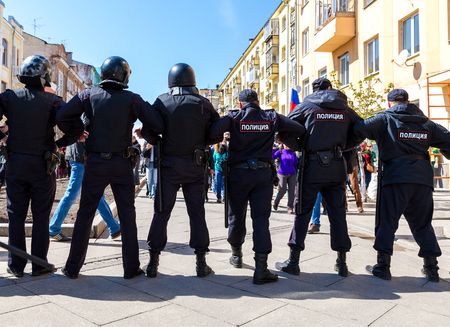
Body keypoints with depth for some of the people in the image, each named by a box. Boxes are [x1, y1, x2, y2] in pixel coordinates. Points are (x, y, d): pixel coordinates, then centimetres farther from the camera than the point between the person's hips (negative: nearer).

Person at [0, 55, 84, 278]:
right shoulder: (52, 101, -6)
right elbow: (76, 127, -15)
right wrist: (60, 144, -2)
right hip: (42, 166, -2)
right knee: (40, 216, 7)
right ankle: (39, 264, 14)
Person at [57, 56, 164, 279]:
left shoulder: (89, 95, -1)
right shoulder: (132, 99, -5)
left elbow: (61, 117, -8)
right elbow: (158, 124, -11)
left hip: (95, 162, 1)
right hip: (122, 164, -1)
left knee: (85, 213, 10)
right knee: (127, 215, 7)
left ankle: (73, 267, 18)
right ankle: (131, 268, 13)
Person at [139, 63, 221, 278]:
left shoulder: (162, 102, -2)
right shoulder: (203, 104, -1)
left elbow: (148, 133, -6)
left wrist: (160, 144, 11)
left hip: (168, 165, 0)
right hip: (195, 166, 1)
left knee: (161, 212, 7)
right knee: (197, 212, 7)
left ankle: (153, 262, 13)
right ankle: (201, 262, 13)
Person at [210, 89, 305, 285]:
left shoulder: (234, 117, 0)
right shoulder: (272, 118, 6)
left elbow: (213, 131, -17)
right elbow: (300, 130, 6)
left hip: (238, 173, 0)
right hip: (264, 174, 0)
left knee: (237, 217, 15)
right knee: (261, 218, -1)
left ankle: (236, 256, 34)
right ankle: (261, 270, -6)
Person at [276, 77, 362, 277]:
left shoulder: (306, 106, 2)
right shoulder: (345, 109, 10)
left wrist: (300, 148, 10)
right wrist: (342, 146, 15)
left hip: (313, 165, -2)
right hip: (337, 166, 3)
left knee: (303, 212, 4)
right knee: (338, 213, 9)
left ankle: (293, 262, 7)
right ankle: (342, 264, 15)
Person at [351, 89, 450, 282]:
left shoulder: (385, 119, 2)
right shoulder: (425, 122, 16)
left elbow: (359, 130, -11)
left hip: (396, 178, -4)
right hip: (423, 177, 4)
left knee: (387, 222, 3)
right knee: (423, 223, 15)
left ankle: (383, 266, 5)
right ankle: (431, 267, 18)